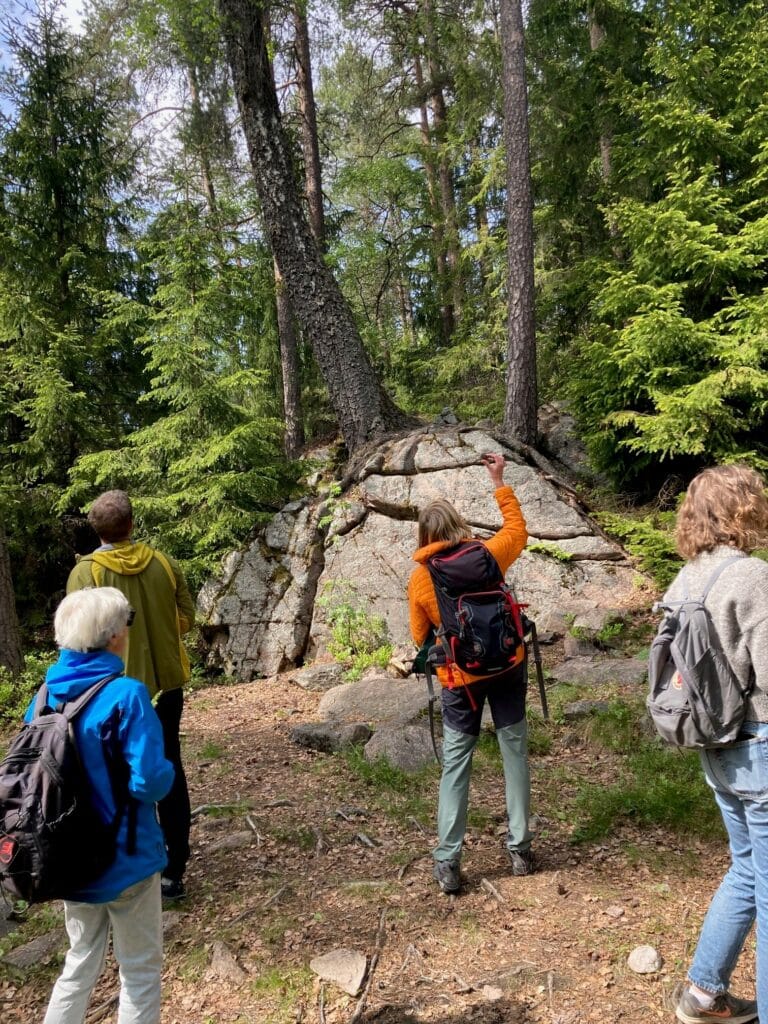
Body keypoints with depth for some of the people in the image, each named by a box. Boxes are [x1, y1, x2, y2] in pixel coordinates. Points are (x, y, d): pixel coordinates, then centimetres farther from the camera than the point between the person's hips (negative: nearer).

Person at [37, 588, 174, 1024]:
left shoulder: (48, 693, -3)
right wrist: (168, 770, -5)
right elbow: (149, 782, -25)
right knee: (141, 970, 14)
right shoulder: (125, 695, -24)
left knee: (82, 961, 26)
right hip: (124, 858, -6)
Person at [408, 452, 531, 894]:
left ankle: (448, 862, 10)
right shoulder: (486, 556, -11)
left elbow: (422, 638, 0)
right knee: (515, 752, 13)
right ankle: (520, 849, 22)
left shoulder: (419, 579, -11)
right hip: (505, 667, 1)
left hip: (460, 679, -1)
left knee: (456, 764, 8)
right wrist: (500, 482, 14)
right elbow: (518, 530, 10)